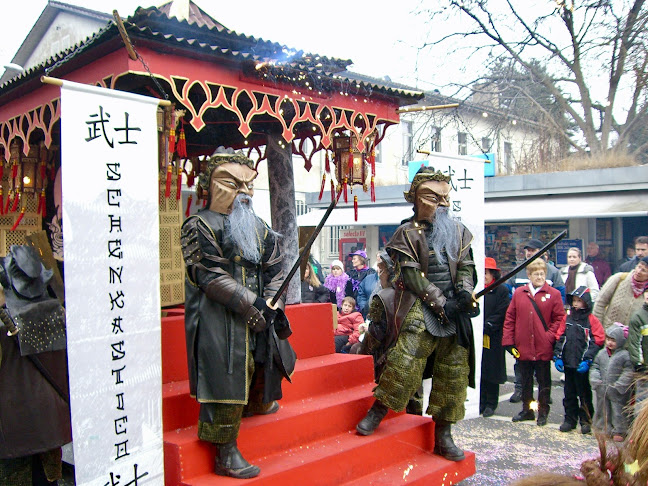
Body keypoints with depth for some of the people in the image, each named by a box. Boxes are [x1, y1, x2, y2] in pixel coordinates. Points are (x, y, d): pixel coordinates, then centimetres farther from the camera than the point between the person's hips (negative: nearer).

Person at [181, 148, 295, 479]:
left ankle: (257, 403, 52)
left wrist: (273, 305, -3)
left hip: (258, 315, 7)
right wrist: (251, 303, -21)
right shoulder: (200, 226, -6)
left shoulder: (258, 228, 15)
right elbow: (211, 277, -16)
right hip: (219, 319, -7)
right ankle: (226, 454, 4)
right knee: (226, 377, -7)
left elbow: (274, 270, 12)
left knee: (262, 364, 20)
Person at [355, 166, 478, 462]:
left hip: (455, 308, 5)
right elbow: (411, 275, -9)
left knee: (455, 370, 5)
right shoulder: (407, 233, 0)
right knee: (405, 360, -19)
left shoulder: (458, 231, 14)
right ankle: (377, 411, 3)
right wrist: (440, 302, -16)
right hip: (422, 307, -4)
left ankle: (443, 436, 16)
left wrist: (465, 292, -10)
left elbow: (466, 266, 10)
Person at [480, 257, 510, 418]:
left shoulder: (502, 291, -1)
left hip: (493, 339, -3)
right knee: (479, 371, 6)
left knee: (491, 371, 5)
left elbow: (500, 315, -8)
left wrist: (484, 328, -15)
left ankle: (491, 404, 16)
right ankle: (481, 403, 16)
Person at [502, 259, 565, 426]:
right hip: (523, 347, 2)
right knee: (526, 380, 16)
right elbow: (510, 318, 3)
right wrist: (508, 340, -3)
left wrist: (550, 337, -11)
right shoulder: (519, 293, 3)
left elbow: (560, 318, -2)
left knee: (544, 381, 10)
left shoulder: (553, 294, -3)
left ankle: (543, 412, 24)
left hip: (543, 348, -2)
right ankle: (527, 410, 30)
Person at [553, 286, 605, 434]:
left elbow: (597, 342, -11)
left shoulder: (592, 320, -7)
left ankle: (586, 420, 20)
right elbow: (559, 338, 8)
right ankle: (570, 419, 23)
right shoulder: (567, 318, 7)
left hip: (582, 366, -4)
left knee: (584, 394, 7)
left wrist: (587, 360, -16)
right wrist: (557, 357, 1)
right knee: (569, 393, 13)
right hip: (568, 363, 4)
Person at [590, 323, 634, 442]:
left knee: (618, 411, 5)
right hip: (602, 391, 5)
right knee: (603, 409, 16)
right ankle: (605, 428, 31)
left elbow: (629, 372, -13)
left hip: (617, 392, -5)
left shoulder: (625, 355, -11)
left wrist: (619, 385, -17)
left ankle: (619, 431, 20)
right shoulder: (602, 353, 5)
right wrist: (596, 380, -5)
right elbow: (595, 367, 10)